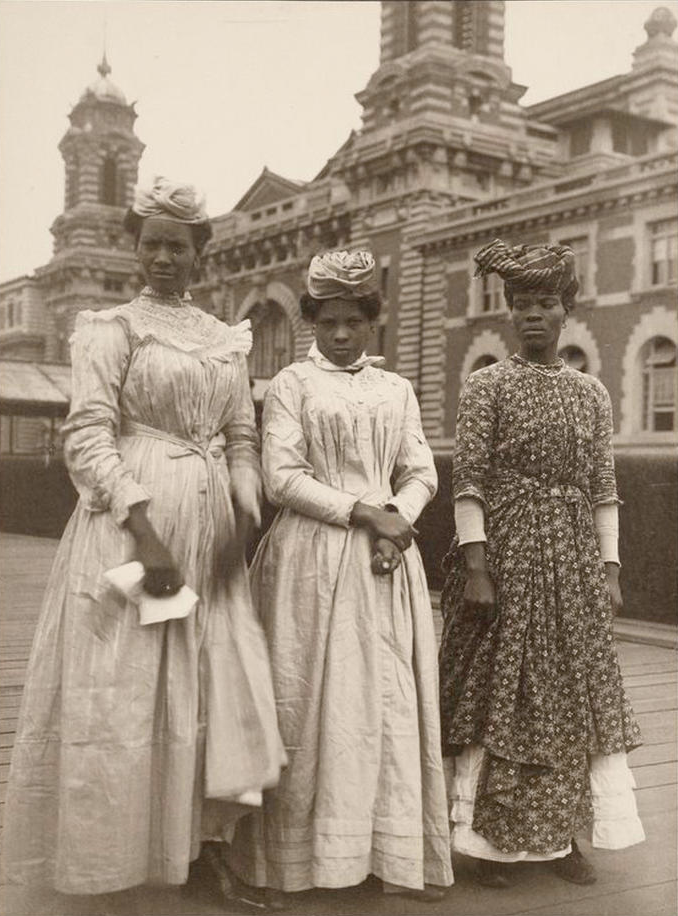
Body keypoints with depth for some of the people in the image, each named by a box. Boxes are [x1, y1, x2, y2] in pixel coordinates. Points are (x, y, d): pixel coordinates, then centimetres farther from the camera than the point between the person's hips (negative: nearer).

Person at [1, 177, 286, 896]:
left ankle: (198, 840, 19)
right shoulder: (112, 328, -1)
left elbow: (242, 439, 13)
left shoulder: (227, 339, 15)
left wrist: (241, 522, -3)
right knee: (121, 689, 0)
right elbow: (88, 437, -10)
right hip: (130, 522, -5)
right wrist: (145, 530, -20)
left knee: (214, 681, 6)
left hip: (210, 526, 5)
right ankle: (108, 859, 14)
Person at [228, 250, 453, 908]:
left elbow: (421, 473, 11)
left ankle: (400, 856, 13)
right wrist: (361, 512, -13)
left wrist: (398, 518, -9)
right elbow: (281, 477, -7)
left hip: (387, 557, 4)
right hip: (312, 557, -4)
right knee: (304, 704, -2)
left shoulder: (396, 390, 15)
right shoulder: (291, 385, 3)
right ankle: (277, 864, 7)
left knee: (393, 702, 4)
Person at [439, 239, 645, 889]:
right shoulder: (487, 386, -2)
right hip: (505, 553, -4)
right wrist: (475, 566, -15)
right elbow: (468, 481, -8)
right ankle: (490, 840, 13)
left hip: (573, 561, 4)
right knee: (496, 693, 1)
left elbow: (603, 488, 9)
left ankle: (563, 835, 22)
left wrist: (610, 569, 4)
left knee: (575, 693, 8)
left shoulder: (591, 393, 9)